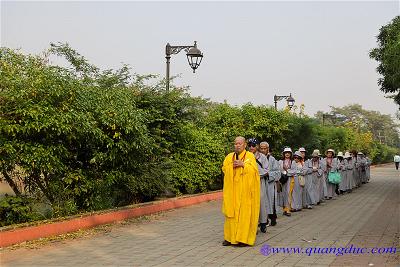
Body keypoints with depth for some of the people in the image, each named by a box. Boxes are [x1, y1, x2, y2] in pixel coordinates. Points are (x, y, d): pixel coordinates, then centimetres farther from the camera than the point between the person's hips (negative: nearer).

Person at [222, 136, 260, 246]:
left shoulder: (250, 156, 1)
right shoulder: (229, 157, 12)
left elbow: (254, 170, -7)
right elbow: (224, 169, 10)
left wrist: (243, 164, -17)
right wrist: (232, 165, -7)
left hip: (245, 190, -3)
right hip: (232, 190, 3)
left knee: (244, 212, -3)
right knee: (231, 212, 3)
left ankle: (243, 238, 3)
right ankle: (230, 237, 11)